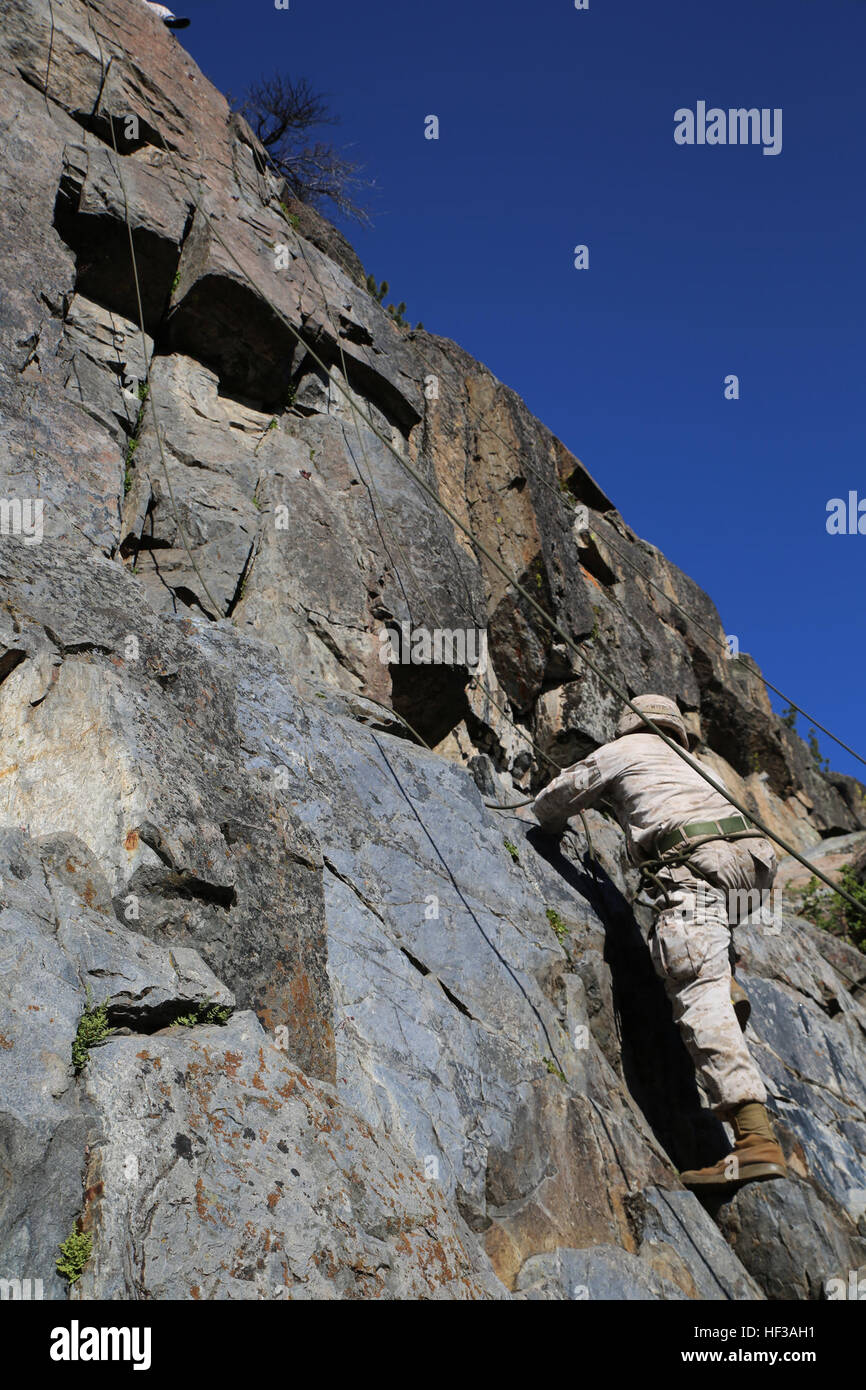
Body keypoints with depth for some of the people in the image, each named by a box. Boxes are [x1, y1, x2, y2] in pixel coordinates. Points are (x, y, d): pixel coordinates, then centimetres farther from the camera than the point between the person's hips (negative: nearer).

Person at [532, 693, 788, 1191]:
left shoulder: (623, 750, 23)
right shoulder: (693, 762, 39)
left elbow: (552, 801, 29)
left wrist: (554, 827, 52)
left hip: (695, 862, -7)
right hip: (751, 858, 7)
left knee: (700, 996, -18)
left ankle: (757, 1136, -31)